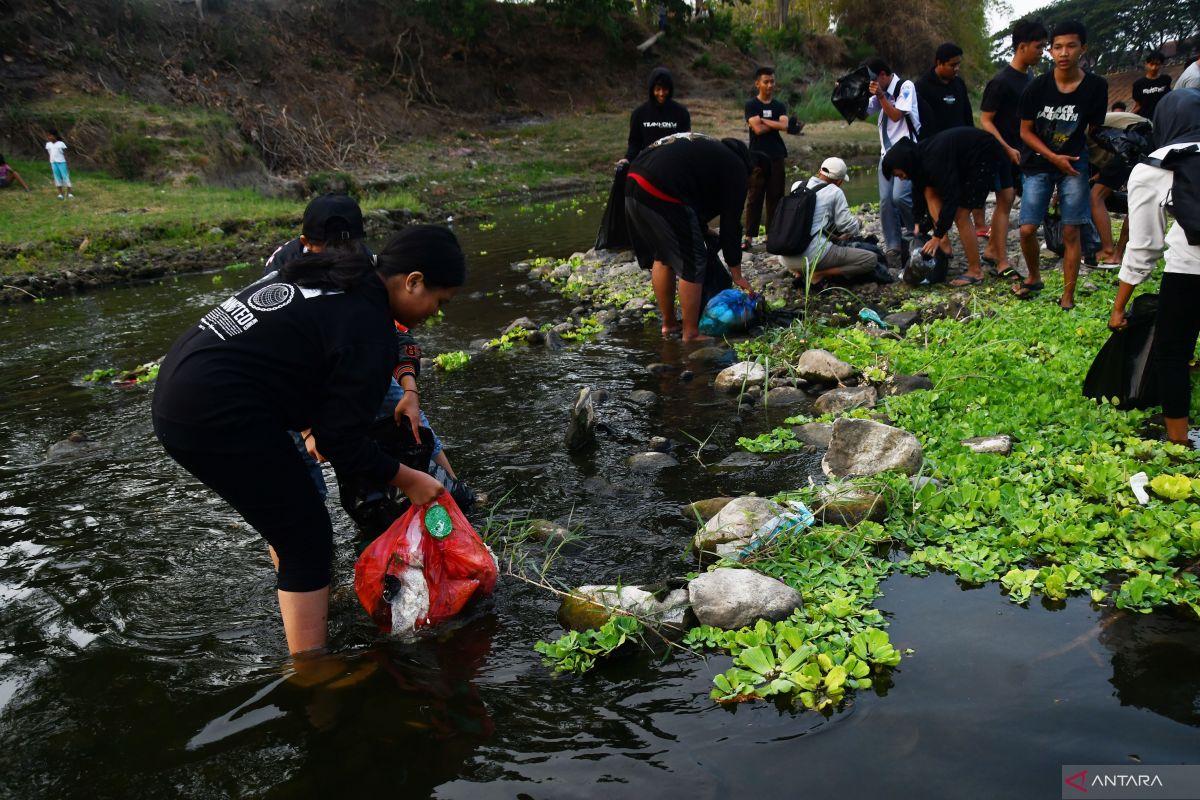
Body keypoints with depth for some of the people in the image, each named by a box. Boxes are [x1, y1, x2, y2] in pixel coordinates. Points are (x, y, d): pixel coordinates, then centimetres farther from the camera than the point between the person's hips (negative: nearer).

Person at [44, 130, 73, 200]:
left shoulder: (61, 144, -5)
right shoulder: (48, 144, 8)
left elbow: (65, 154, -3)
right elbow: (50, 155, 12)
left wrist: (67, 164, -6)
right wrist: (50, 165, 11)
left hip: (61, 162, -4)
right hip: (53, 163, 4)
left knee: (65, 176, -3)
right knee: (57, 177, 6)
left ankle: (69, 193, 2)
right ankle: (60, 193, 10)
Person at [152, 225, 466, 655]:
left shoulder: (321, 273, 12)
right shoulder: (369, 329, -15)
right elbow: (342, 440, -11)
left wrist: (310, 428, 26)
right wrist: (407, 479, 2)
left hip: (178, 388, 10)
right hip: (218, 417, -10)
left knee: (287, 513, 26)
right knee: (307, 539, 1)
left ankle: (308, 601, 47)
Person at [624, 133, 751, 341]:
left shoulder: (702, 148, 33)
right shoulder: (735, 167, 11)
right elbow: (731, 222, 10)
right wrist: (736, 274, 16)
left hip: (634, 182, 9)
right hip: (663, 193, -8)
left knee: (661, 256, 22)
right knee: (693, 263, 4)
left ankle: (669, 324, 31)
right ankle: (691, 334, 10)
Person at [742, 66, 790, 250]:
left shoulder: (780, 106, 11)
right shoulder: (751, 105, 0)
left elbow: (784, 125, -7)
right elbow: (758, 129, -13)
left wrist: (762, 120, -8)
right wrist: (776, 124, -2)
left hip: (777, 157, 4)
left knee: (775, 197, 3)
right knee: (754, 197, -4)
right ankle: (749, 236, -2)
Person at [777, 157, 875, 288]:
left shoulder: (796, 186, 13)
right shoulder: (835, 192, -2)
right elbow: (847, 226, 1)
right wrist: (858, 223, 24)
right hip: (813, 256, -6)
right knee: (871, 259, 2)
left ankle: (799, 272, 11)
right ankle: (818, 275, -6)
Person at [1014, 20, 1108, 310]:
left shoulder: (1096, 86, -8)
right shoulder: (1037, 87, -9)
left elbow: (1094, 130, 3)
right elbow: (1025, 131, -3)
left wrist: (1094, 165, 2)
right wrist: (1054, 158, -11)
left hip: (1075, 165, 0)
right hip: (1040, 164, 0)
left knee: (1071, 232, -2)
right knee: (1027, 229, -5)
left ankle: (1068, 297, 6)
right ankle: (1034, 278, 23)